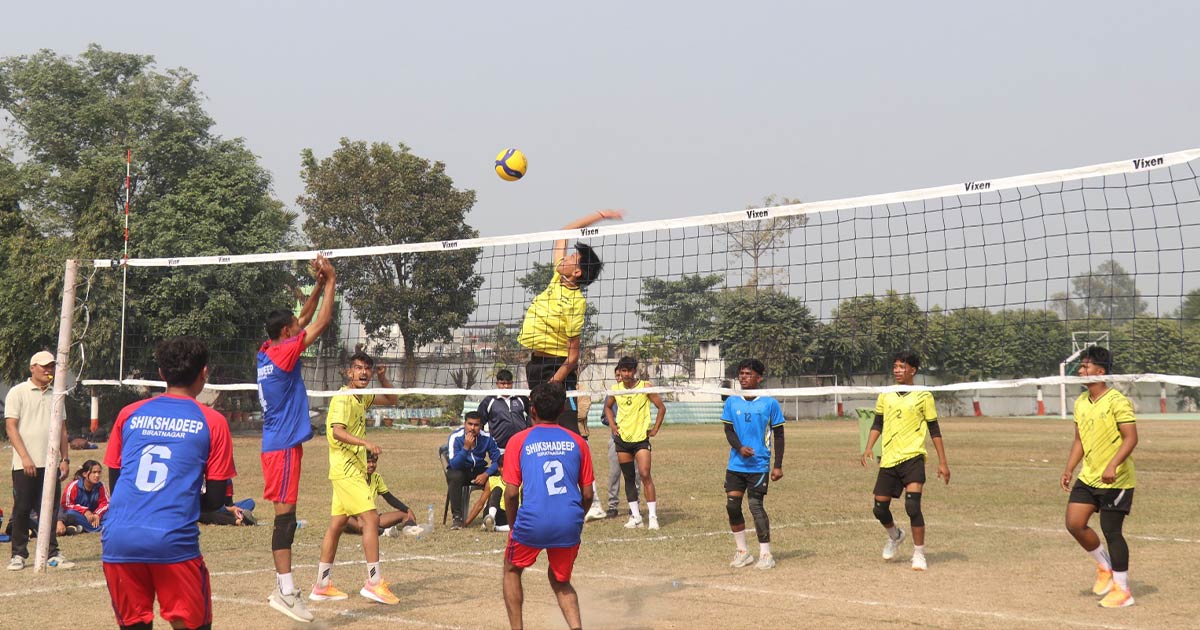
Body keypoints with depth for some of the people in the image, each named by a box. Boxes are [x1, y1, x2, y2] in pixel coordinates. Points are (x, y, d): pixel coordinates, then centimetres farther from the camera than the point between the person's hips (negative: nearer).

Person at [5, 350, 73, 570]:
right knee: (22, 510, 0)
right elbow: (11, 427, -8)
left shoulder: (56, 395, 15)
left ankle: (52, 554, 9)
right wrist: (25, 457, -15)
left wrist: (64, 459, 9)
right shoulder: (17, 392, -2)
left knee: (50, 511, 5)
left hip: (51, 464, 5)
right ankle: (19, 554, 9)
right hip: (24, 465, -4)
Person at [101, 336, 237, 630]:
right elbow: (214, 499, 4)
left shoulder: (129, 414, 12)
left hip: (118, 539, 3)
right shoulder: (212, 422, 3)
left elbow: (114, 481, 18)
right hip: (174, 540, -3)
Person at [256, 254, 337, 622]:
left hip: (277, 443, 9)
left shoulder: (268, 351, 10)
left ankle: (285, 587, 16)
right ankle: (285, 591, -10)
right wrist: (330, 281, -3)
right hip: (284, 444, -9)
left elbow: (304, 320, 22)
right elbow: (322, 321, -12)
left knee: (285, 516, 12)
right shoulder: (284, 353, -13)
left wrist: (319, 286, 18)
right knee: (285, 515, -9)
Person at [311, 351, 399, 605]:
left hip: (352, 471, 9)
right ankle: (374, 582, -12)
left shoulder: (361, 398, 15)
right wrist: (366, 443, -37)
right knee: (371, 519, -13)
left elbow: (391, 400, 27)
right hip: (346, 470, -9)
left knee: (337, 524, 10)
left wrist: (382, 378, 10)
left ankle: (322, 585, 14)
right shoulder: (343, 398, -12)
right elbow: (337, 431, -25)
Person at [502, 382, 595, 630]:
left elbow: (511, 493, 0)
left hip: (533, 522, -2)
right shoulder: (576, 442, 11)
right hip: (570, 523, 2)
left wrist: (513, 526, 14)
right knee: (560, 581, 24)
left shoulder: (519, 441, 5)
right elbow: (587, 494, 10)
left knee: (512, 571, 25)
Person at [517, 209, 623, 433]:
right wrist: (599, 215, 11)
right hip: (535, 362, 8)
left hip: (556, 367, -8)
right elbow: (563, 233, 12)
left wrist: (555, 382, -23)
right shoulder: (558, 278, 3)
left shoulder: (576, 302, -18)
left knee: (567, 430, -13)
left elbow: (573, 355, -17)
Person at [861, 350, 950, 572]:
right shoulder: (885, 395, 10)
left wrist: (942, 462, 1)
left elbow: (934, 430, 3)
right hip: (888, 460, 4)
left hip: (913, 457, -4)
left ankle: (919, 555, -3)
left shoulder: (923, 396, 0)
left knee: (912, 506, -17)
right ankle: (895, 536, 37)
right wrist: (869, 448, -2)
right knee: (880, 508, 4)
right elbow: (877, 424, 15)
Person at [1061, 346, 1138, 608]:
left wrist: (1112, 466, -30)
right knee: (1074, 523, 0)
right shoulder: (1081, 402, 9)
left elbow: (1131, 438, -20)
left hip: (1116, 480, -7)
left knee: (1111, 531, -4)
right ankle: (1104, 566, 23)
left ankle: (1122, 591, 8)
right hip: (1088, 477, 7)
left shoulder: (1117, 401, -15)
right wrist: (1069, 469, 9)